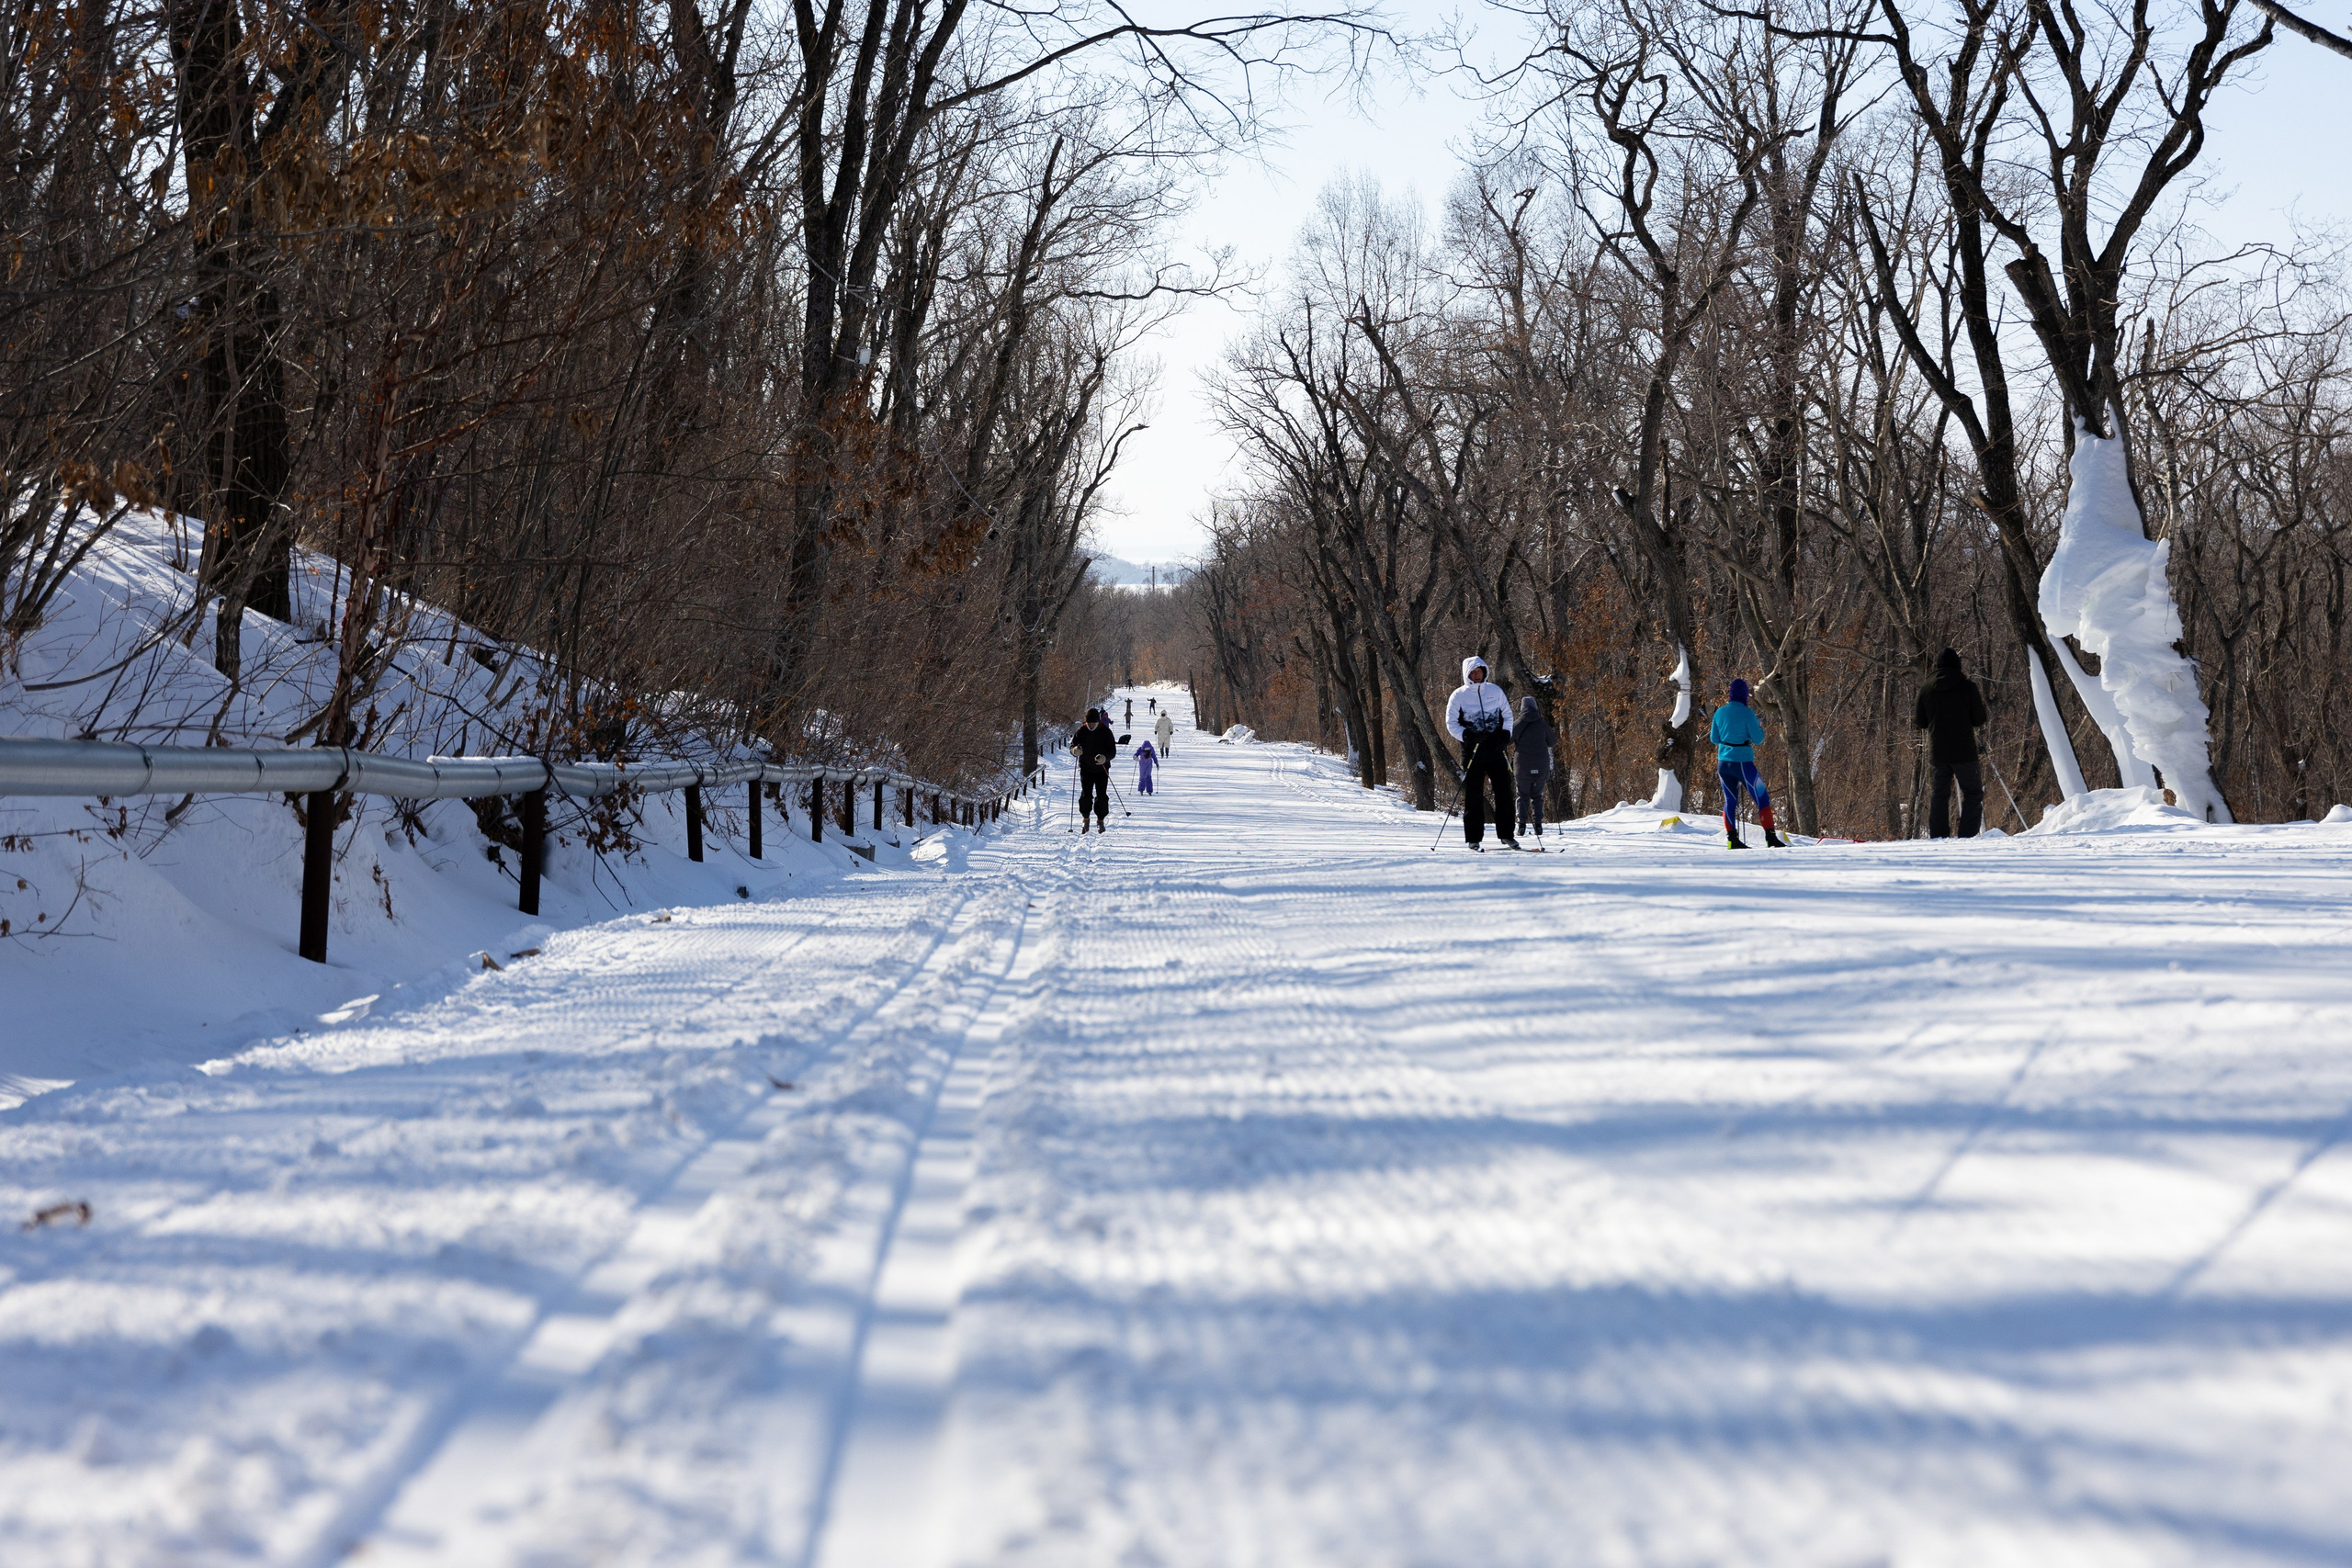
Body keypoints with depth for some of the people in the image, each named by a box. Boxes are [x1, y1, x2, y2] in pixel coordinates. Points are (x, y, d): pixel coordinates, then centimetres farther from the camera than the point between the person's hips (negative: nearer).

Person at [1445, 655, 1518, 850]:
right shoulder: (1459, 695, 2)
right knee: (1473, 795, -2)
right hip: (1472, 751, -2)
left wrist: (1505, 734, -2)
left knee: (1504, 791, -1)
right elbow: (1451, 723, 2)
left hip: (1496, 750, 2)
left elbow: (1507, 714, 16)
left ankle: (1506, 835, 6)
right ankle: (1474, 838, 3)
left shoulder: (1495, 691, 9)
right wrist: (1469, 736, -15)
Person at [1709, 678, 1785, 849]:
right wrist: (1760, 727, 10)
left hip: (1723, 763, 5)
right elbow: (1757, 739, -9)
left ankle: (1732, 839, 10)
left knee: (1730, 801, 15)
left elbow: (1714, 739, 12)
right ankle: (1771, 838, -4)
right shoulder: (1747, 713, -12)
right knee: (1762, 799, 1)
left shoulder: (1720, 712, 4)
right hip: (1743, 763, -5)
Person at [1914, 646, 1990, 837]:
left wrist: (1913, 712, 30)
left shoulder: (1926, 690, 2)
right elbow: (1979, 720, -3)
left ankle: (1938, 837, 5)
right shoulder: (1968, 687, -7)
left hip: (1937, 753, 3)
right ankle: (1967, 836, -6)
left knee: (1939, 795, 9)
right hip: (1964, 752, -3)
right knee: (1973, 793, 4)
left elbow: (1921, 722, 8)